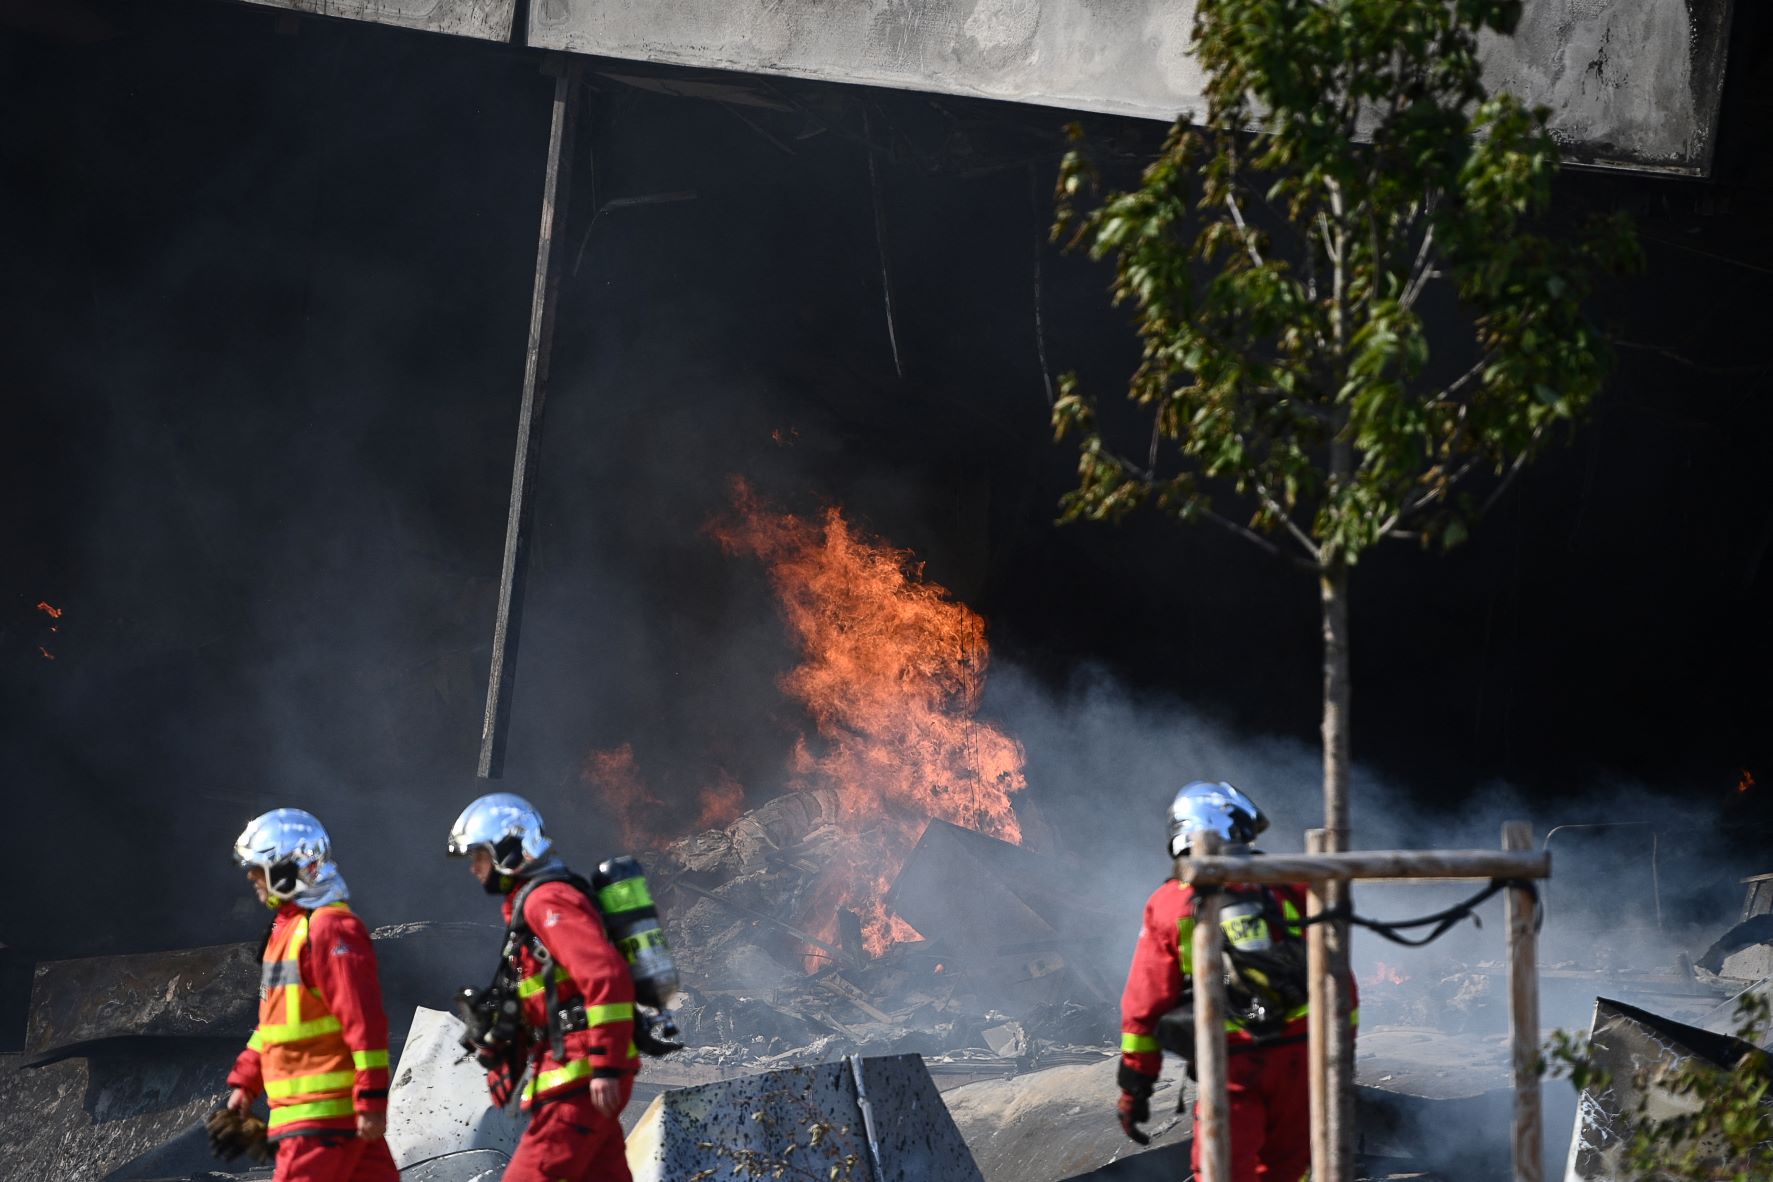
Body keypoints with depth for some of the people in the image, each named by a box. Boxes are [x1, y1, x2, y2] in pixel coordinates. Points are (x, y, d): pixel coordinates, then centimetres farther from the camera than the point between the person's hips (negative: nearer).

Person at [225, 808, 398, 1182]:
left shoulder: (330, 929, -15)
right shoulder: (289, 926, 18)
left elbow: (365, 1021, -20)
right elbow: (274, 1018, 26)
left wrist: (372, 1100, -22)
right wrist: (245, 1081, 25)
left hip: (324, 1108, -10)